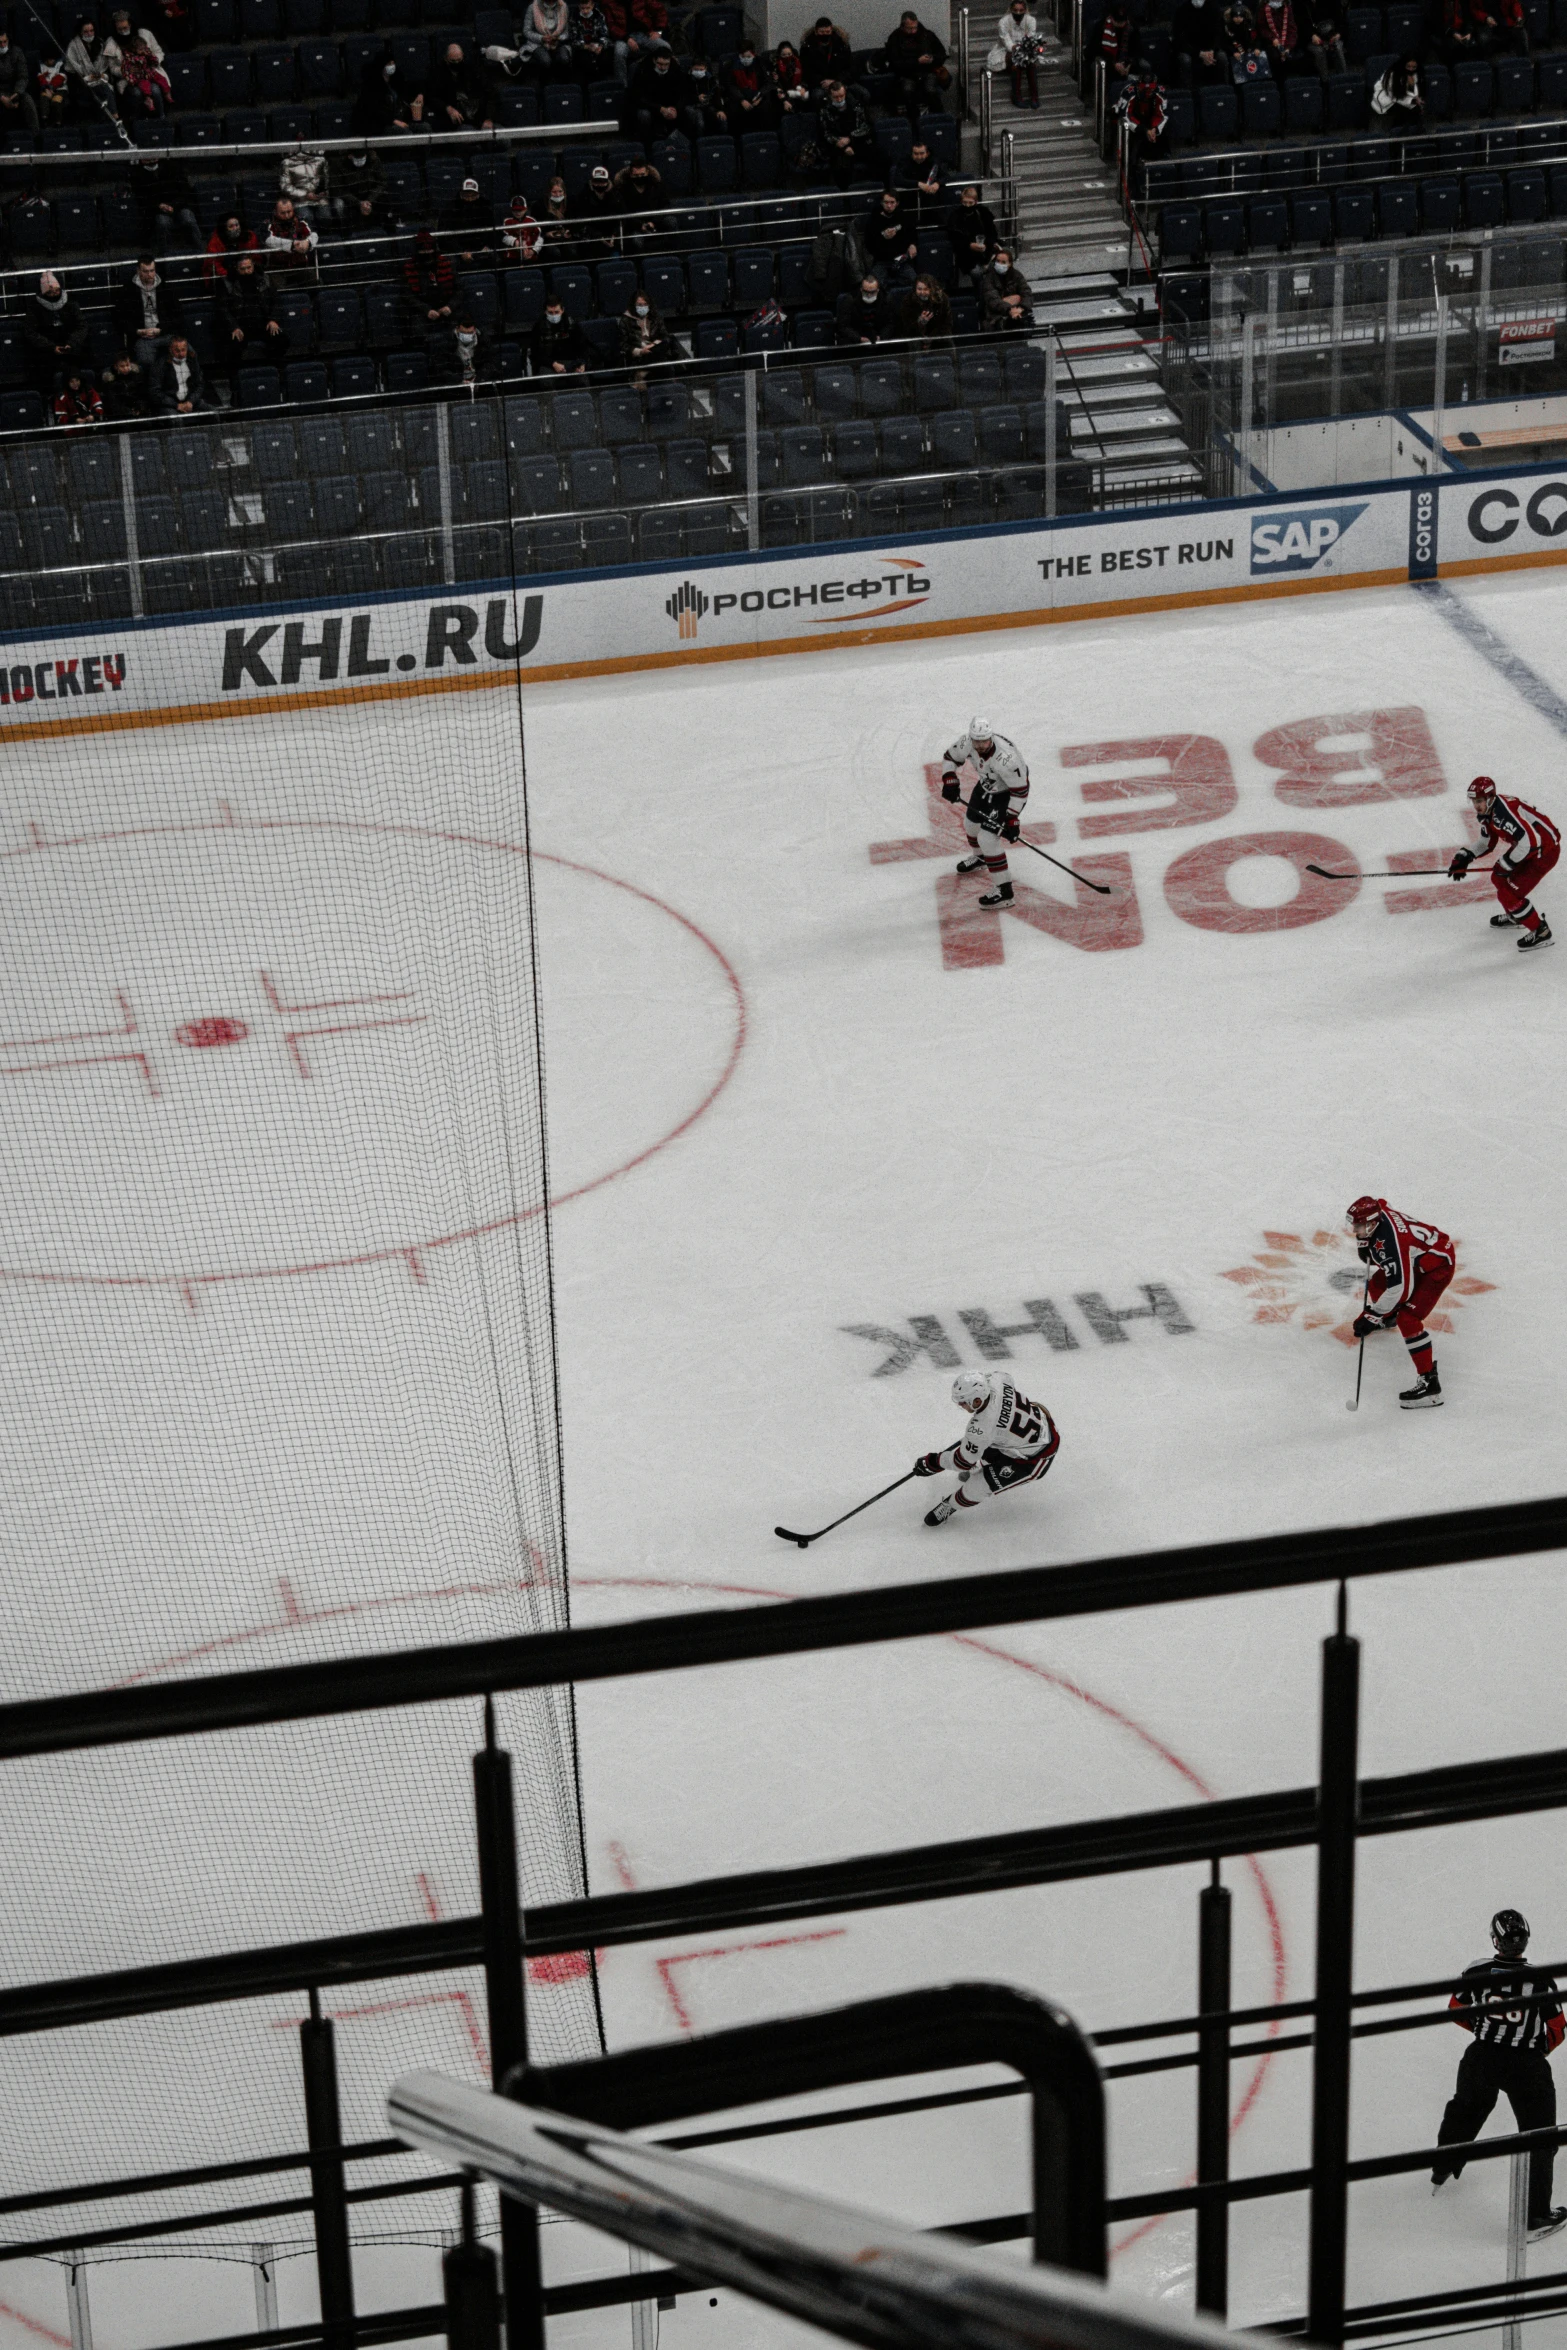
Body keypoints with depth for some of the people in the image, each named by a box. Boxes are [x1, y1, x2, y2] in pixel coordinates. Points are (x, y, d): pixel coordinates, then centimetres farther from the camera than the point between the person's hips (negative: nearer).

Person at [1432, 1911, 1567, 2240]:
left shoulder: (1477, 1972, -10)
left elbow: (1457, 2011, 5)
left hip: (1481, 2059, 3)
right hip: (1527, 2065, -3)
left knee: (1464, 2111, 29)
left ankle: (1441, 2172, 48)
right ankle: (1536, 2214, 5)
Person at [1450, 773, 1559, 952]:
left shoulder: (1503, 811, -31)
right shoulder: (1487, 812, 2)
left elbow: (1528, 840, -35)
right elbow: (1487, 843, 15)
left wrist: (1506, 863, -26)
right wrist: (1465, 857, 2)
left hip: (1545, 850, -10)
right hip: (1526, 847, 10)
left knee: (1509, 893, -10)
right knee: (1499, 879, 22)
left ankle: (1540, 932, 2)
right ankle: (1515, 917, 43)